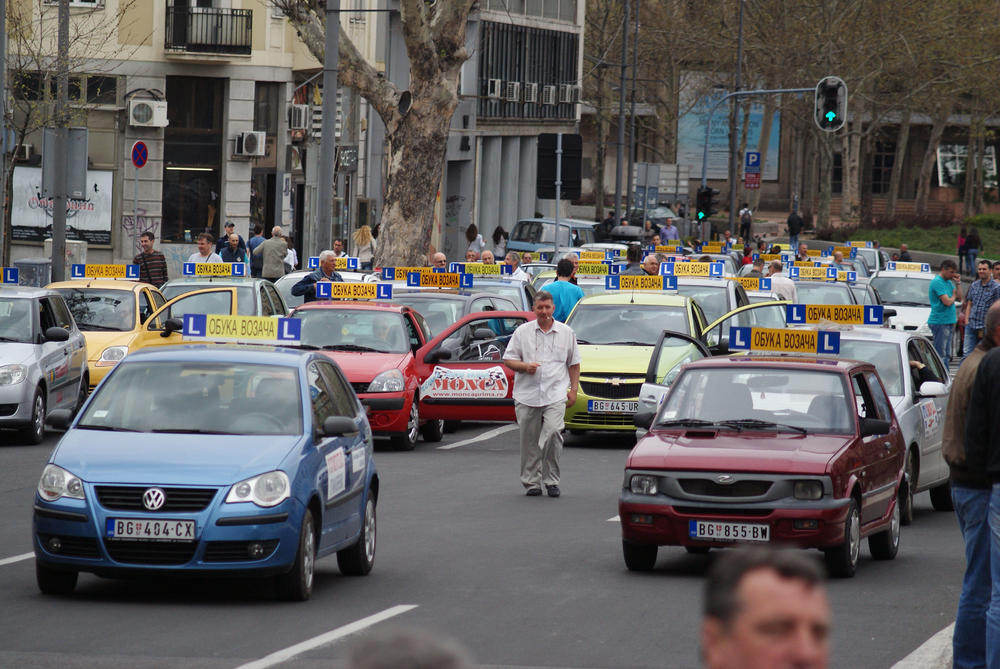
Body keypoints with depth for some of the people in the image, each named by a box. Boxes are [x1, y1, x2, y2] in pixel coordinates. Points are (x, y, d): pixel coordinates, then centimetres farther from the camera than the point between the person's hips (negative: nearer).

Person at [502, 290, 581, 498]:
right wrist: (524, 366, -11)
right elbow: (508, 359, 8)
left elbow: (574, 364, 17)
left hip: (555, 395, -1)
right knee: (530, 441, 3)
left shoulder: (566, 333, 10)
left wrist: (573, 389, 8)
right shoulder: (522, 332, 8)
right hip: (527, 395, 1)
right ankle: (531, 482, 14)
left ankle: (552, 481, -9)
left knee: (553, 432, -18)